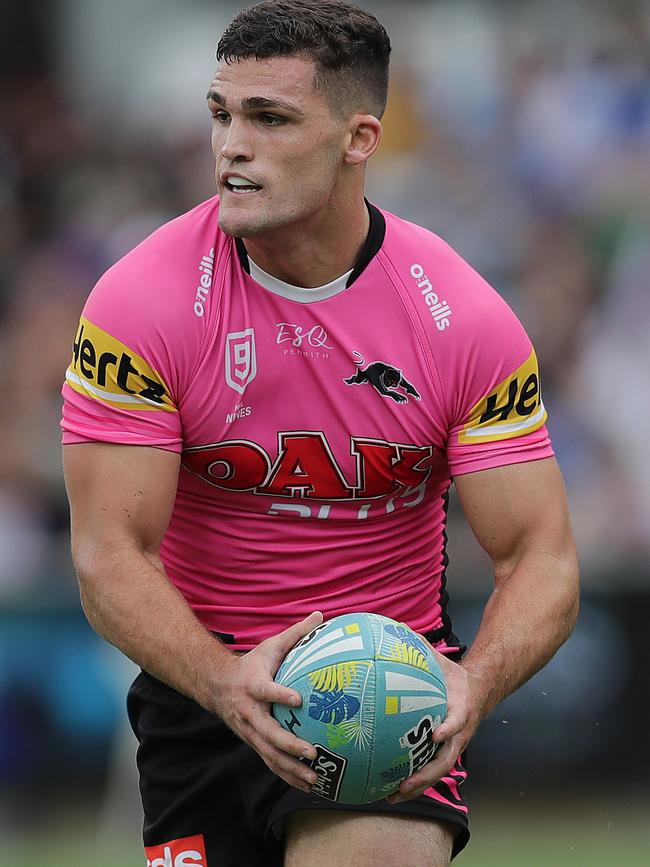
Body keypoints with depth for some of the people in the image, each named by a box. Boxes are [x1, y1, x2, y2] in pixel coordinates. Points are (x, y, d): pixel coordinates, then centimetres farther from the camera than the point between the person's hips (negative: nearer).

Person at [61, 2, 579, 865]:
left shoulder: (462, 317, -10)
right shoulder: (141, 302, -11)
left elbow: (541, 558, -8)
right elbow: (112, 554, -15)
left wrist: (474, 685, -30)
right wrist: (226, 682, -33)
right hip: (204, 678, 2)